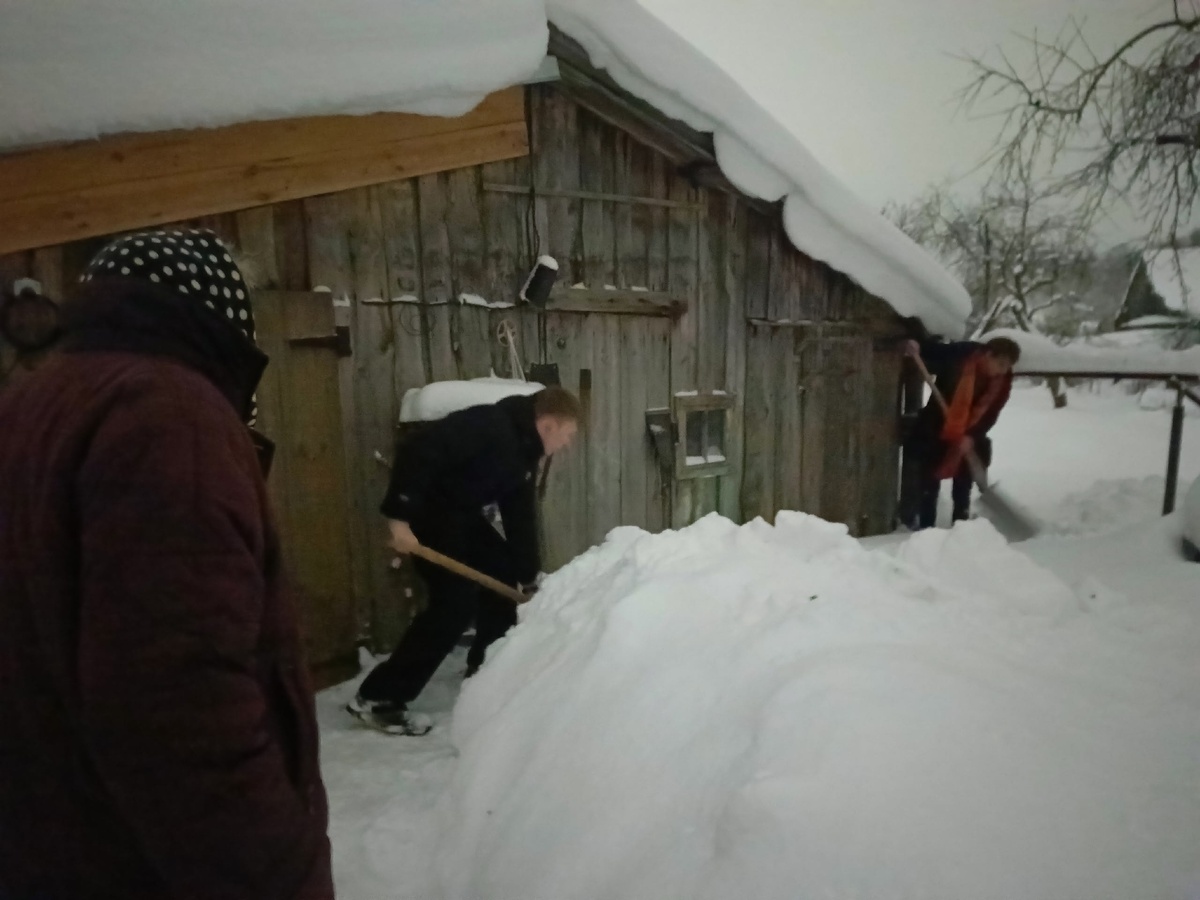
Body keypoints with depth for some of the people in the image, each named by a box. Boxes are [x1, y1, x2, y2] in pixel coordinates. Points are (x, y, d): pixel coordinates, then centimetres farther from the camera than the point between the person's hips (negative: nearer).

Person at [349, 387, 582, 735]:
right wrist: (400, 516, -32)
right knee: (456, 602, -14)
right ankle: (378, 697, -7)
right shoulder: (489, 425, -23)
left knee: (502, 569, 15)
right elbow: (418, 451, -31)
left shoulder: (523, 453, 6)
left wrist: (529, 577, 10)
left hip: (461, 512, 10)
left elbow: (521, 517, 10)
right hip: (425, 509, -10)